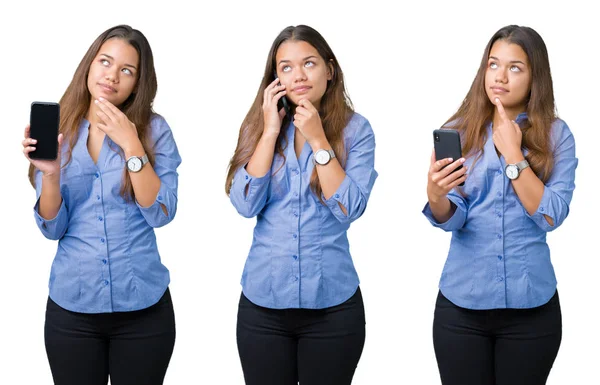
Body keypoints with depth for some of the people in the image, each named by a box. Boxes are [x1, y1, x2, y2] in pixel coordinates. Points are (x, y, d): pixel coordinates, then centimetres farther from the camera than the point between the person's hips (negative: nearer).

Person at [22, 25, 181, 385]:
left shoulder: (154, 130, -2)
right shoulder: (57, 131, 2)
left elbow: (161, 214, -12)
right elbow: (52, 228, -2)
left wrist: (131, 145, -18)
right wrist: (50, 173, -19)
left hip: (143, 307, -1)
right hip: (71, 307, 1)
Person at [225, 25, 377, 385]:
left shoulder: (355, 129, -4)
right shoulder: (259, 126, 3)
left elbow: (350, 209, -13)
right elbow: (245, 204, -8)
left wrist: (318, 140, -16)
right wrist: (270, 131, -11)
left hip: (332, 304, -2)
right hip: (263, 303, 2)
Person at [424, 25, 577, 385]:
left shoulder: (556, 134, -2)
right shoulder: (459, 131, 0)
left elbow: (551, 216, -11)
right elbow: (451, 219, -9)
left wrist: (513, 154, -17)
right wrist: (435, 196, -30)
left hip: (531, 305, 0)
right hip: (461, 304, 1)